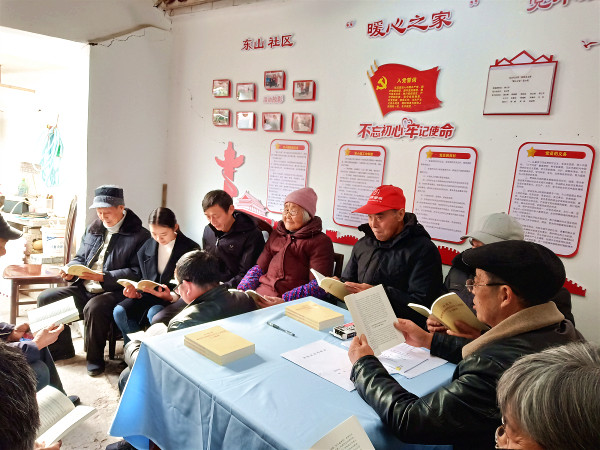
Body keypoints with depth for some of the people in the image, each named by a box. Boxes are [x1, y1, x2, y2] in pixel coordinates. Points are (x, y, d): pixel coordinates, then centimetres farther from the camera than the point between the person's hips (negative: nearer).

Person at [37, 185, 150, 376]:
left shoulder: (139, 235, -9)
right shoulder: (94, 228, 14)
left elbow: (136, 272, -15)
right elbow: (80, 258, 22)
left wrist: (103, 277, -22)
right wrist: (71, 270, -1)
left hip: (114, 291, -7)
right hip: (85, 288, 8)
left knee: (93, 308, -35)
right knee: (45, 299, -3)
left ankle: (95, 359, -9)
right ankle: (61, 348, 16)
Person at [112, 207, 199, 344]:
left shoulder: (190, 248, -8)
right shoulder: (147, 247, 8)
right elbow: (145, 279, 15)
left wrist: (171, 296, -27)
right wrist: (135, 290, -8)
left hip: (173, 298, -5)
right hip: (149, 293, 5)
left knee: (154, 313, -34)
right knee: (119, 311, -20)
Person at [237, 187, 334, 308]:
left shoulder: (321, 242, 2)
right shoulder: (277, 233, 23)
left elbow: (319, 285, -9)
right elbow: (260, 267, 21)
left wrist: (285, 301, -22)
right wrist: (241, 291, 3)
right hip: (260, 295, 6)